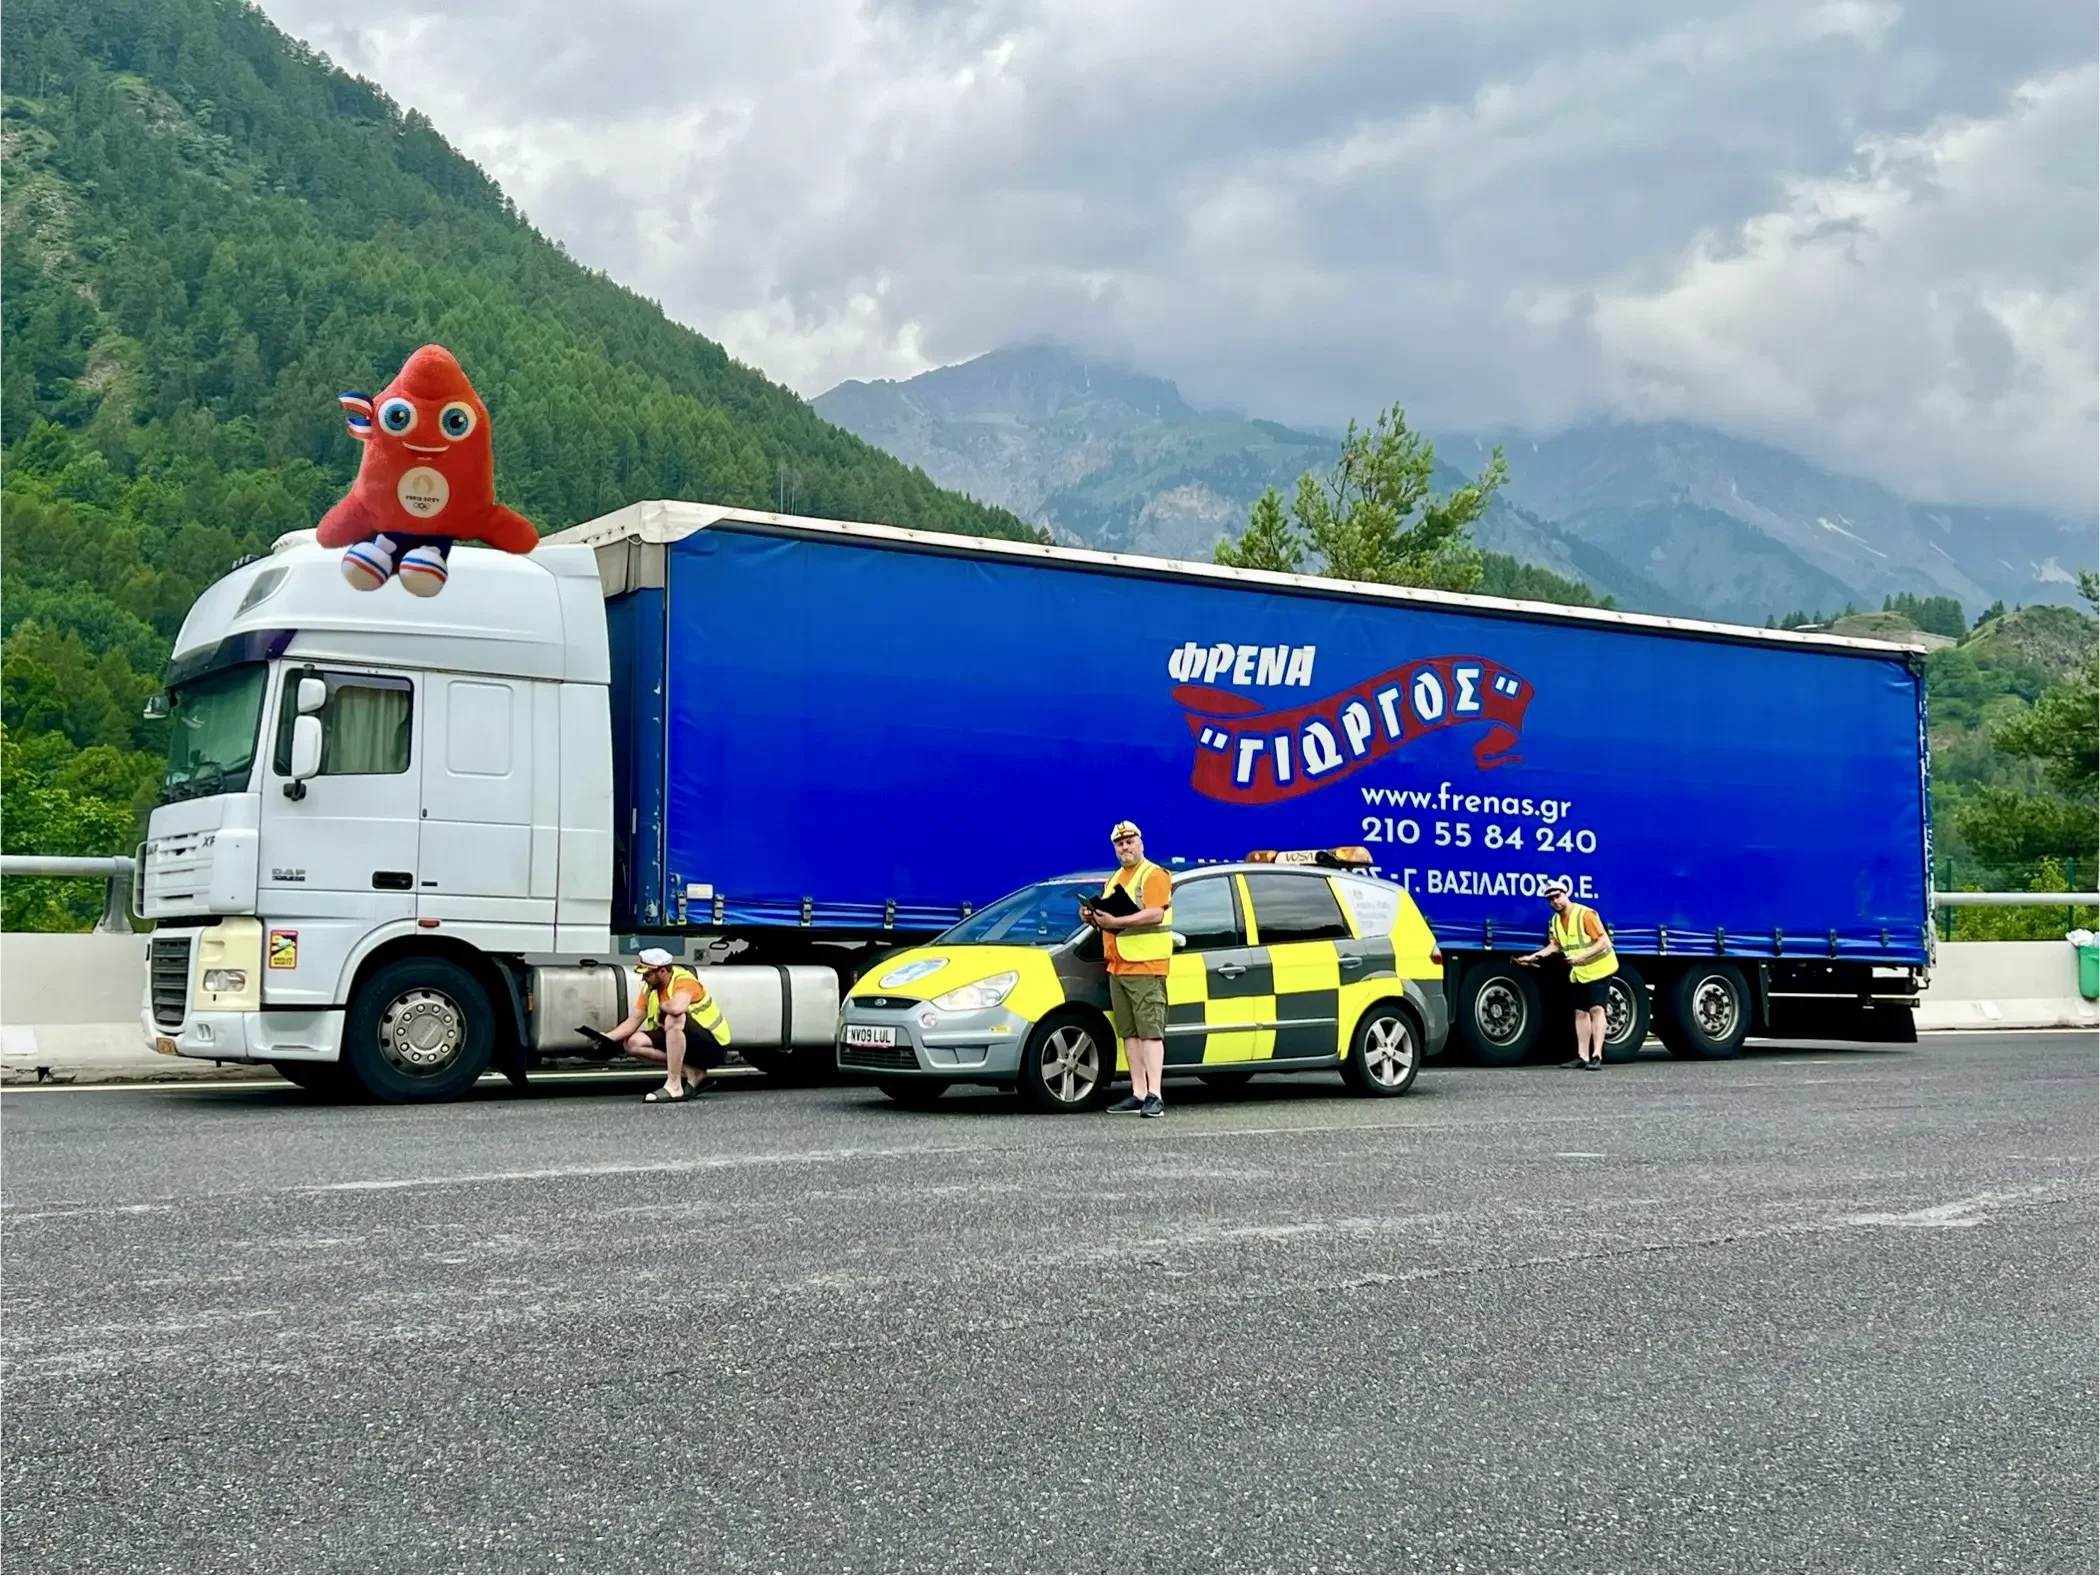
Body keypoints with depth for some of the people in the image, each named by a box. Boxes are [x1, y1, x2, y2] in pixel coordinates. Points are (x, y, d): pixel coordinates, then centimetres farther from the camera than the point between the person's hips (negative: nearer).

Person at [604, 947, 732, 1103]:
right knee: (633, 1043, -5)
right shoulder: (649, 989, 1)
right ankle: (693, 1074, -6)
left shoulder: (684, 980, -22)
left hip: (713, 1046, -9)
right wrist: (608, 1038, -13)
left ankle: (674, 1087, -31)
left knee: (674, 1019, -35)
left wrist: (662, 1006, -20)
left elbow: (677, 1008, -42)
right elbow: (633, 1021, 1)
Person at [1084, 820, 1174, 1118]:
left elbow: (1155, 914, -18)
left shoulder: (1153, 875, -5)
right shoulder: (1114, 880, 22)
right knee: (1128, 1033, 6)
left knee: (1150, 1030, -11)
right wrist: (1094, 918, 8)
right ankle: (1138, 1093, 8)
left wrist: (1117, 921, -23)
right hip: (1117, 967, 8)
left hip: (1146, 965, -8)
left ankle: (1154, 1096, -16)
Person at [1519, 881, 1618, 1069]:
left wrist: (1582, 956, -31)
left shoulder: (1585, 914, -21)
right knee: (1580, 1012, 8)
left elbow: (1603, 942, -23)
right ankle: (1583, 1056, 12)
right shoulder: (1556, 920, 4)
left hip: (1598, 968, -8)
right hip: (1578, 972, 8)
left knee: (1596, 1009, -14)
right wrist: (1534, 956, 1)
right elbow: (1555, 945, 13)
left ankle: (1597, 1055, -18)